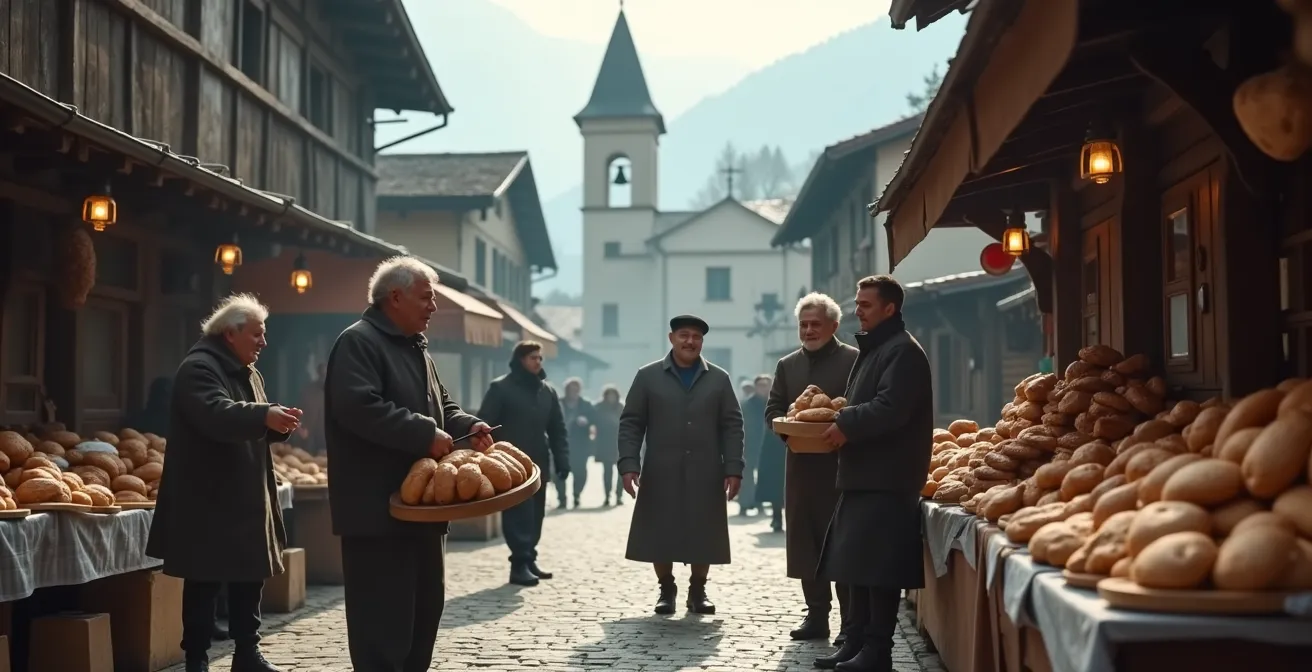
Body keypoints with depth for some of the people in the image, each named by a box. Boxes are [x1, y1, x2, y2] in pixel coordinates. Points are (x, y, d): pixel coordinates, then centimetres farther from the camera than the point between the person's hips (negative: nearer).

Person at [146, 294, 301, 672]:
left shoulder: (248, 374, 17)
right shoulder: (198, 368, -13)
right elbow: (216, 414, -32)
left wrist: (278, 425, -1)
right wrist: (265, 415, -44)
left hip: (246, 500, 9)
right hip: (207, 502, -9)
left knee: (250, 578, 12)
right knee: (203, 583, -2)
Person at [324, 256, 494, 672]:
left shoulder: (416, 348, 19)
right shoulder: (358, 342, -11)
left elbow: (440, 406, 27)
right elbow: (359, 408, -25)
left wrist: (468, 426, 6)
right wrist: (426, 435, -23)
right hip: (378, 510, -10)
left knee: (425, 607, 16)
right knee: (383, 619, -7)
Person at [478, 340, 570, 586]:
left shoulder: (547, 391, 13)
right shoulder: (500, 388, -4)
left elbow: (558, 429, 14)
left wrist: (562, 461, 4)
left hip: (538, 464, 6)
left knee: (535, 515, 9)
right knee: (518, 515, -10)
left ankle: (529, 559, 17)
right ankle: (520, 563, -9)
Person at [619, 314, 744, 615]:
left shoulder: (719, 379, 8)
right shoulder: (648, 377, 5)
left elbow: (732, 426, 5)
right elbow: (631, 424, 3)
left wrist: (733, 469, -4)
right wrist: (629, 464, -8)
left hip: (705, 476, 1)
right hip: (661, 475, -1)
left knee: (702, 534, 4)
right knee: (659, 534, 3)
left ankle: (698, 590, 19)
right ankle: (666, 590, 19)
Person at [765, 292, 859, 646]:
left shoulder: (854, 360, -2)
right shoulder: (787, 364, 15)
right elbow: (773, 409, 12)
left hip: (842, 464, -5)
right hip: (801, 464, 5)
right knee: (805, 541, 6)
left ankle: (851, 620, 3)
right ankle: (816, 614, 14)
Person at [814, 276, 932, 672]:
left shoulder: (903, 351, -11)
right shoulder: (872, 349, 21)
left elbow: (890, 409, -21)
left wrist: (846, 425, -16)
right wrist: (840, 417, 6)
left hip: (886, 478, -10)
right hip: (863, 475, 10)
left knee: (878, 565, -8)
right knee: (858, 564, 11)